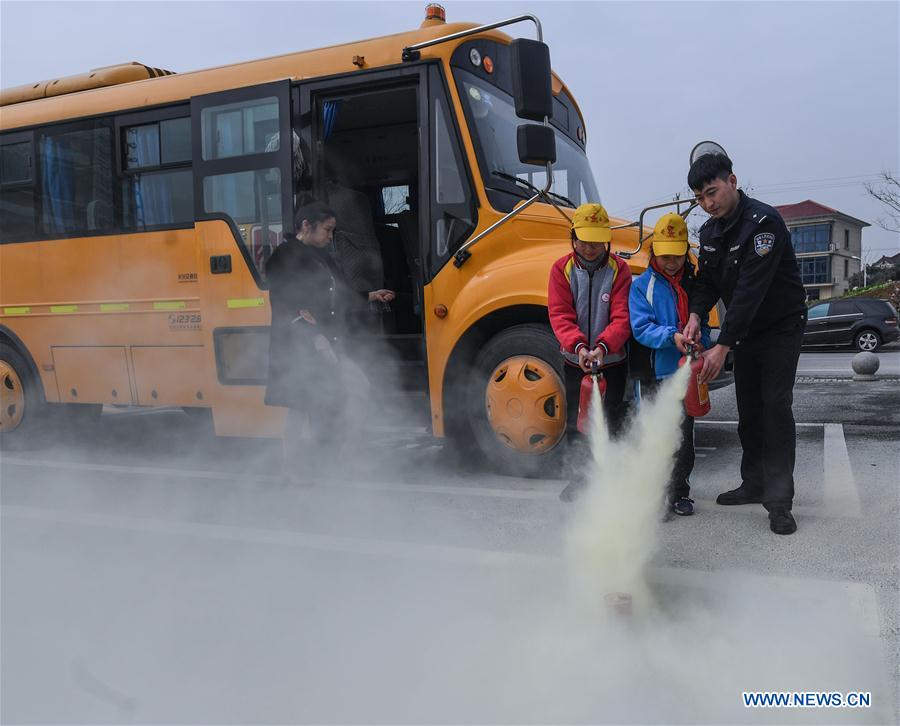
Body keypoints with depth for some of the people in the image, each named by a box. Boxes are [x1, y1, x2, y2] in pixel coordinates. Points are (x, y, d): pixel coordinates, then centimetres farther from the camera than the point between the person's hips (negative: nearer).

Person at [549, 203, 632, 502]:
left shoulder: (619, 269, -8)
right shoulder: (561, 269, -4)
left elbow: (622, 318, -15)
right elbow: (560, 315, -12)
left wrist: (603, 346, -32)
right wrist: (578, 345, -29)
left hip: (612, 362, -2)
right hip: (575, 362, 2)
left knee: (610, 421, 7)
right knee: (575, 422, 12)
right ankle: (579, 477, 27)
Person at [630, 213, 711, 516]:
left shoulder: (692, 284, 9)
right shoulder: (642, 285, -2)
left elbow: (703, 325, 11)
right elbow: (641, 328, -10)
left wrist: (699, 342, -10)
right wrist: (672, 336, -25)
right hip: (655, 374, -3)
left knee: (684, 435, 10)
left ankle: (679, 492, 24)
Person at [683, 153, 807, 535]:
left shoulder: (763, 222, -26)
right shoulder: (710, 231, 0)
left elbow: (750, 289, -33)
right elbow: (707, 280, 2)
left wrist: (721, 347, -36)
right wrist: (696, 314, -21)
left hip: (781, 328, -7)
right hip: (745, 331, 8)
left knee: (776, 407, -12)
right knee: (748, 409, 11)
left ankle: (779, 500, -7)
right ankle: (755, 484, 22)